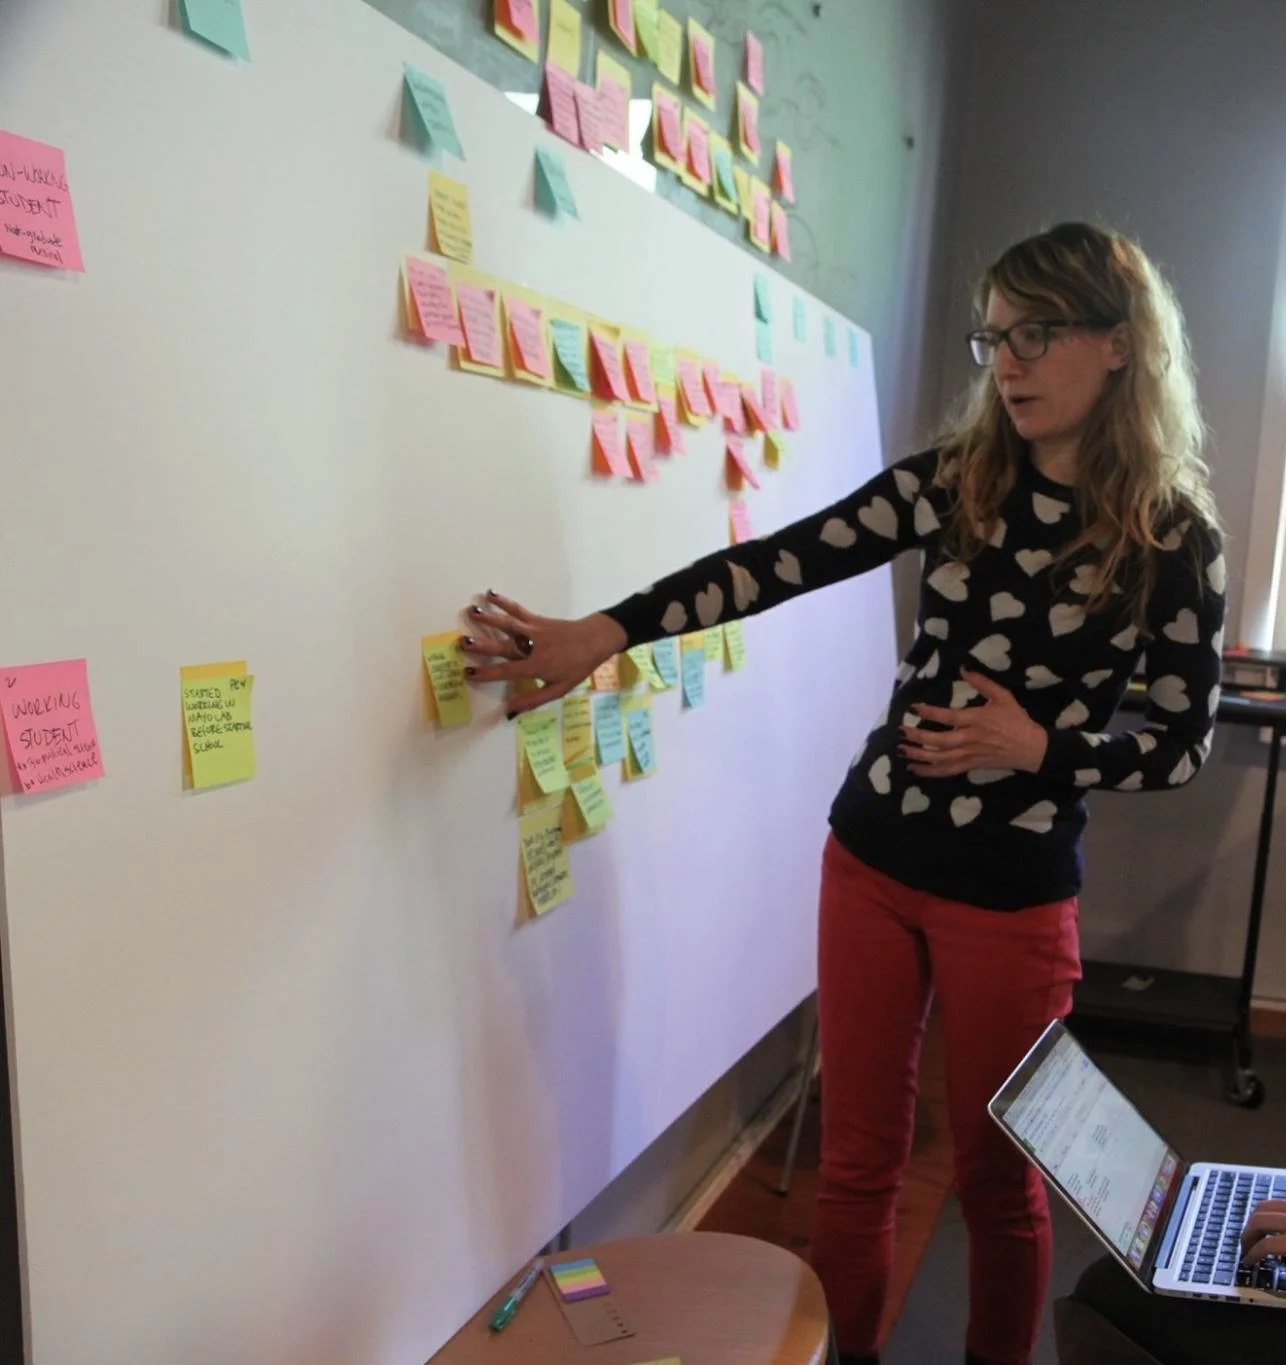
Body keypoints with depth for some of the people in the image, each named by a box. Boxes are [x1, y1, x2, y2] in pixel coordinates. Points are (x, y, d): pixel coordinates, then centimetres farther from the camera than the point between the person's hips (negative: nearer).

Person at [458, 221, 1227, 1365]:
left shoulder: (1174, 538, -6)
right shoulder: (955, 479, 0)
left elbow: (1184, 745, 0)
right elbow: (779, 564, -9)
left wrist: (1038, 747, -17)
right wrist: (606, 634, -19)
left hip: (1012, 894, -2)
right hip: (871, 861, 3)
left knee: (997, 1175, 14)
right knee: (857, 1156, 14)